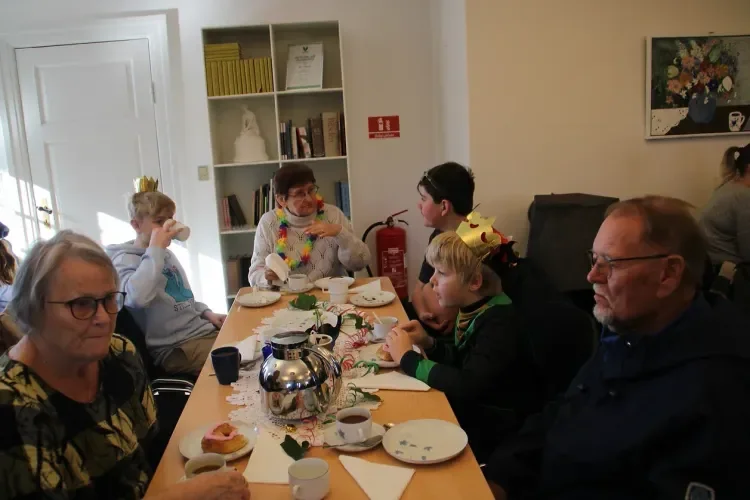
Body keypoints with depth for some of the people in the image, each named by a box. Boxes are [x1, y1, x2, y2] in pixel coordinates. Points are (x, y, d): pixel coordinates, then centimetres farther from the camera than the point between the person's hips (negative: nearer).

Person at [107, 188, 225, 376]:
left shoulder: (166, 254, 16)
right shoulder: (125, 260, -10)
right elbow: (139, 298, -34)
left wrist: (206, 313, 9)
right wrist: (155, 248, -24)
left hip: (203, 329, 9)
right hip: (175, 347, -8)